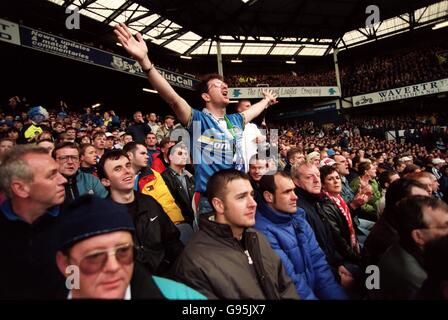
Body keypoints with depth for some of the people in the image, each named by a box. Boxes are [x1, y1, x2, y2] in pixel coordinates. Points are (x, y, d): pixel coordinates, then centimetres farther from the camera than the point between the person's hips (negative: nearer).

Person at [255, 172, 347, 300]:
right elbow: (290, 281, -19)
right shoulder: (262, 231, -21)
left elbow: (317, 259, 3)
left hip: (316, 288, 6)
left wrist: (337, 294, -4)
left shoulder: (298, 216, 3)